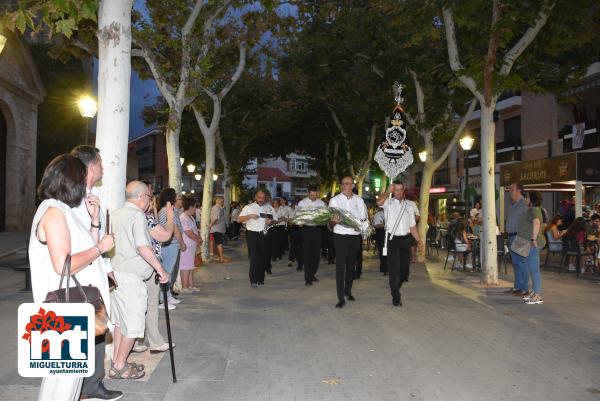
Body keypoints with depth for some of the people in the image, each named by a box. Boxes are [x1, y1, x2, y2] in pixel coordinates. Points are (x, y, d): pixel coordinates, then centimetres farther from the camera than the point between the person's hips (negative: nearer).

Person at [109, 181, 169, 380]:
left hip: (115, 273, 9)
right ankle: (119, 367, 11)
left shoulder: (116, 213, 12)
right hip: (130, 277, -9)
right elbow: (143, 247, -24)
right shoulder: (137, 216, -15)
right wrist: (161, 270, -18)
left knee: (120, 321, 19)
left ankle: (116, 362, 28)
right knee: (133, 324, 2)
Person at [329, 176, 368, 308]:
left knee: (351, 265, 12)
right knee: (340, 267, -7)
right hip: (340, 236, -3)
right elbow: (331, 221, -5)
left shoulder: (359, 200, 9)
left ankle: (348, 291, 31)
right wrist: (334, 220, -29)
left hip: (355, 236, 3)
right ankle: (341, 298, -5)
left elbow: (364, 218, 10)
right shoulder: (335, 200, 1)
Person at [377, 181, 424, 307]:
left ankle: (396, 287, 38)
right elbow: (379, 202, -26)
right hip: (392, 239, -4)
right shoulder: (388, 203, -1)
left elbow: (412, 226, 14)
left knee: (405, 267, 10)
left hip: (406, 239, 4)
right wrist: (388, 191, -20)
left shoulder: (409, 206, 12)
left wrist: (419, 241, 9)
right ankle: (396, 297, 9)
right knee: (394, 268, -1)